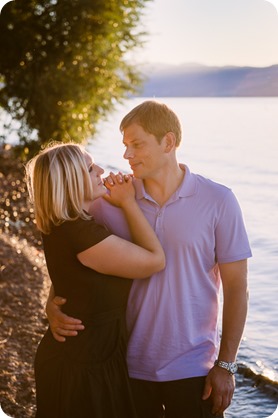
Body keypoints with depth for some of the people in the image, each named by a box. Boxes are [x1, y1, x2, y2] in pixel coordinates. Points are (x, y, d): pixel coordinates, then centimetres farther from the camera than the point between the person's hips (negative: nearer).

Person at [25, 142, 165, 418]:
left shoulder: (59, 226, 2)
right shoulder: (81, 233, -28)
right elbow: (155, 260, -19)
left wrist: (123, 202, 4)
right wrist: (128, 202, -12)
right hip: (84, 368, -9)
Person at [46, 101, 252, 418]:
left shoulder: (218, 202, -8)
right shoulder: (109, 202, -4)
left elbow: (236, 286, -5)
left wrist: (226, 364, -6)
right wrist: (54, 306, -15)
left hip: (192, 370, -1)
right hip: (130, 366, 2)